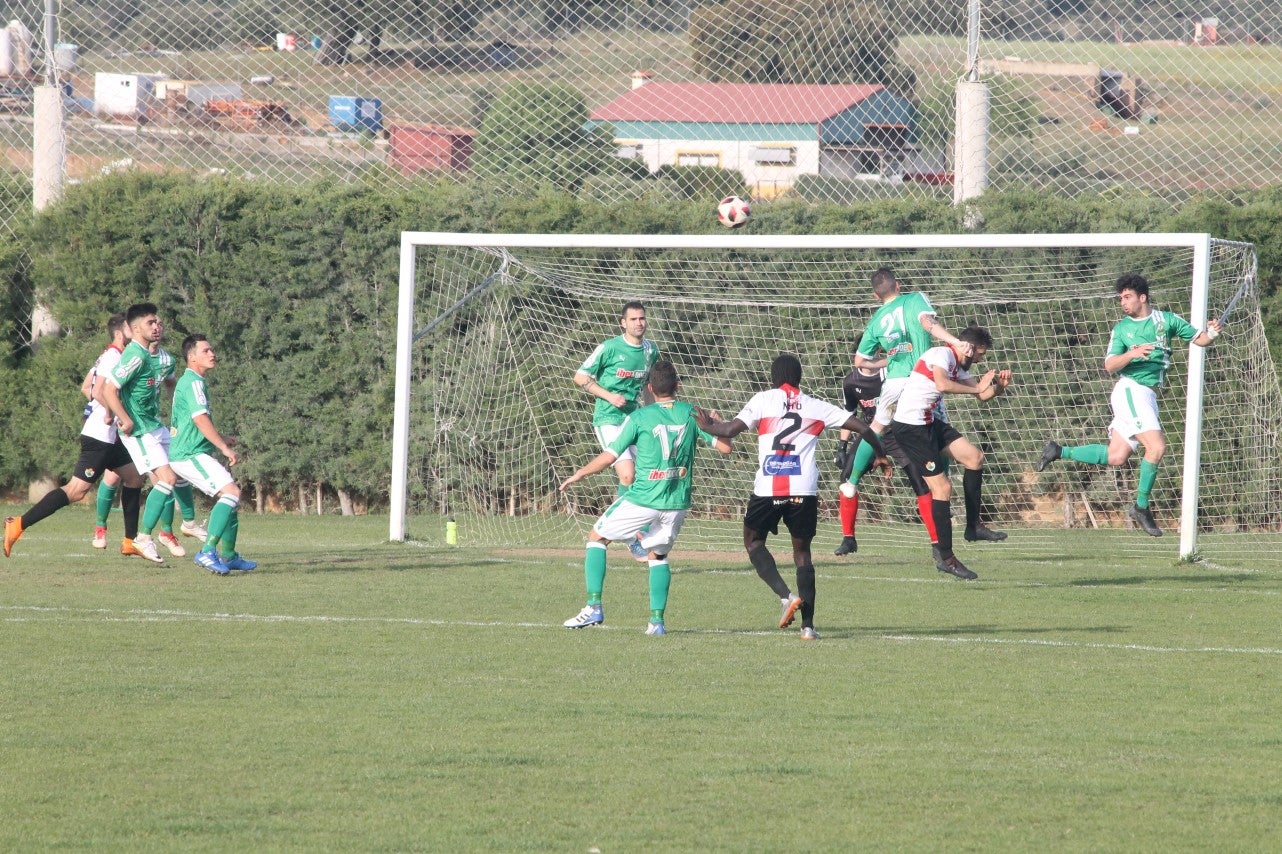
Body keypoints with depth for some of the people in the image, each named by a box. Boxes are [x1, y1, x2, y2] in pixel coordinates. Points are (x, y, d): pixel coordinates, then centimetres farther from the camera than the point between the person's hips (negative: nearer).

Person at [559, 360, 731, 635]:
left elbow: (608, 457, -7)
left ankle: (594, 607, 3)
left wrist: (577, 476, 8)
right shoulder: (691, 414, 0)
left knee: (597, 538, 13)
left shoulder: (638, 418, -7)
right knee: (658, 556, 23)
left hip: (642, 499, -4)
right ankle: (657, 620, 10)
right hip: (677, 503, 4)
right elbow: (724, 446, 3)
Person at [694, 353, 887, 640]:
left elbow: (732, 429, -4)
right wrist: (880, 455, 30)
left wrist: (708, 426, 17)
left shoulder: (763, 400, 6)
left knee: (753, 541, 18)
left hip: (768, 488, -2)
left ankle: (786, 595, -5)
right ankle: (807, 625, 6)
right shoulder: (816, 406, 13)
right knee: (802, 551, 14)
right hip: (804, 490, 2)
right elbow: (862, 427, 13)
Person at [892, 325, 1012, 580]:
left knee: (974, 457, 8)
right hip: (910, 426, -10)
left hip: (929, 423, 10)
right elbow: (942, 385, -33)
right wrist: (977, 388, -21)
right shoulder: (942, 354, -14)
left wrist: (999, 386, -3)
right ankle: (945, 558, -4)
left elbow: (983, 395, 19)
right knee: (942, 487, -10)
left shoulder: (959, 367, 14)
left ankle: (973, 525, 16)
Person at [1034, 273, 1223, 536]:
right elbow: (1110, 365, -5)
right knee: (1156, 446, -20)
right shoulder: (1122, 328, 3)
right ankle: (1141, 507, -10)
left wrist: (1210, 334, -12)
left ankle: (1059, 452, 17)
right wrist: (1132, 354, -24)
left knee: (1116, 456, 4)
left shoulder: (1167, 320, 9)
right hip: (1130, 389, -5)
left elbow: (1197, 339, 11)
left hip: (1147, 396, 5)